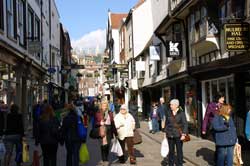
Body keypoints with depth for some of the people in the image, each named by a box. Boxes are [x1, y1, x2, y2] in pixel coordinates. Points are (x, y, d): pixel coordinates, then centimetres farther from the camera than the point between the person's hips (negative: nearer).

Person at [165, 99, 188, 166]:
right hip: (170, 135, 3)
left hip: (178, 135, -3)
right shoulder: (168, 113, 3)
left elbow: (185, 124, -7)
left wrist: (184, 134, -15)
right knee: (171, 151, 8)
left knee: (179, 150, 6)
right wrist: (166, 132, 11)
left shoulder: (181, 113, -6)